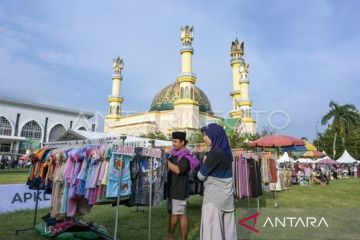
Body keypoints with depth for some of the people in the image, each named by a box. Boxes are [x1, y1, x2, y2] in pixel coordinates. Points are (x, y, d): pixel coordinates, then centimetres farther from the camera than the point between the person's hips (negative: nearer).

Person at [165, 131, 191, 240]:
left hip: (180, 189, -8)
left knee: (181, 215, 1)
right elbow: (170, 168, 19)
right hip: (171, 188, 8)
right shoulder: (174, 153, 10)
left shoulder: (185, 155, -14)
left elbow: (178, 170, -25)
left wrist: (166, 161, -21)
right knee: (172, 213, 16)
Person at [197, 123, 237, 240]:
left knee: (211, 229, 3)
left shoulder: (215, 152, -20)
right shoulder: (226, 151, 5)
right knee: (227, 226, 16)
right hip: (226, 194, 8)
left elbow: (201, 175, -13)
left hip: (214, 195, -8)